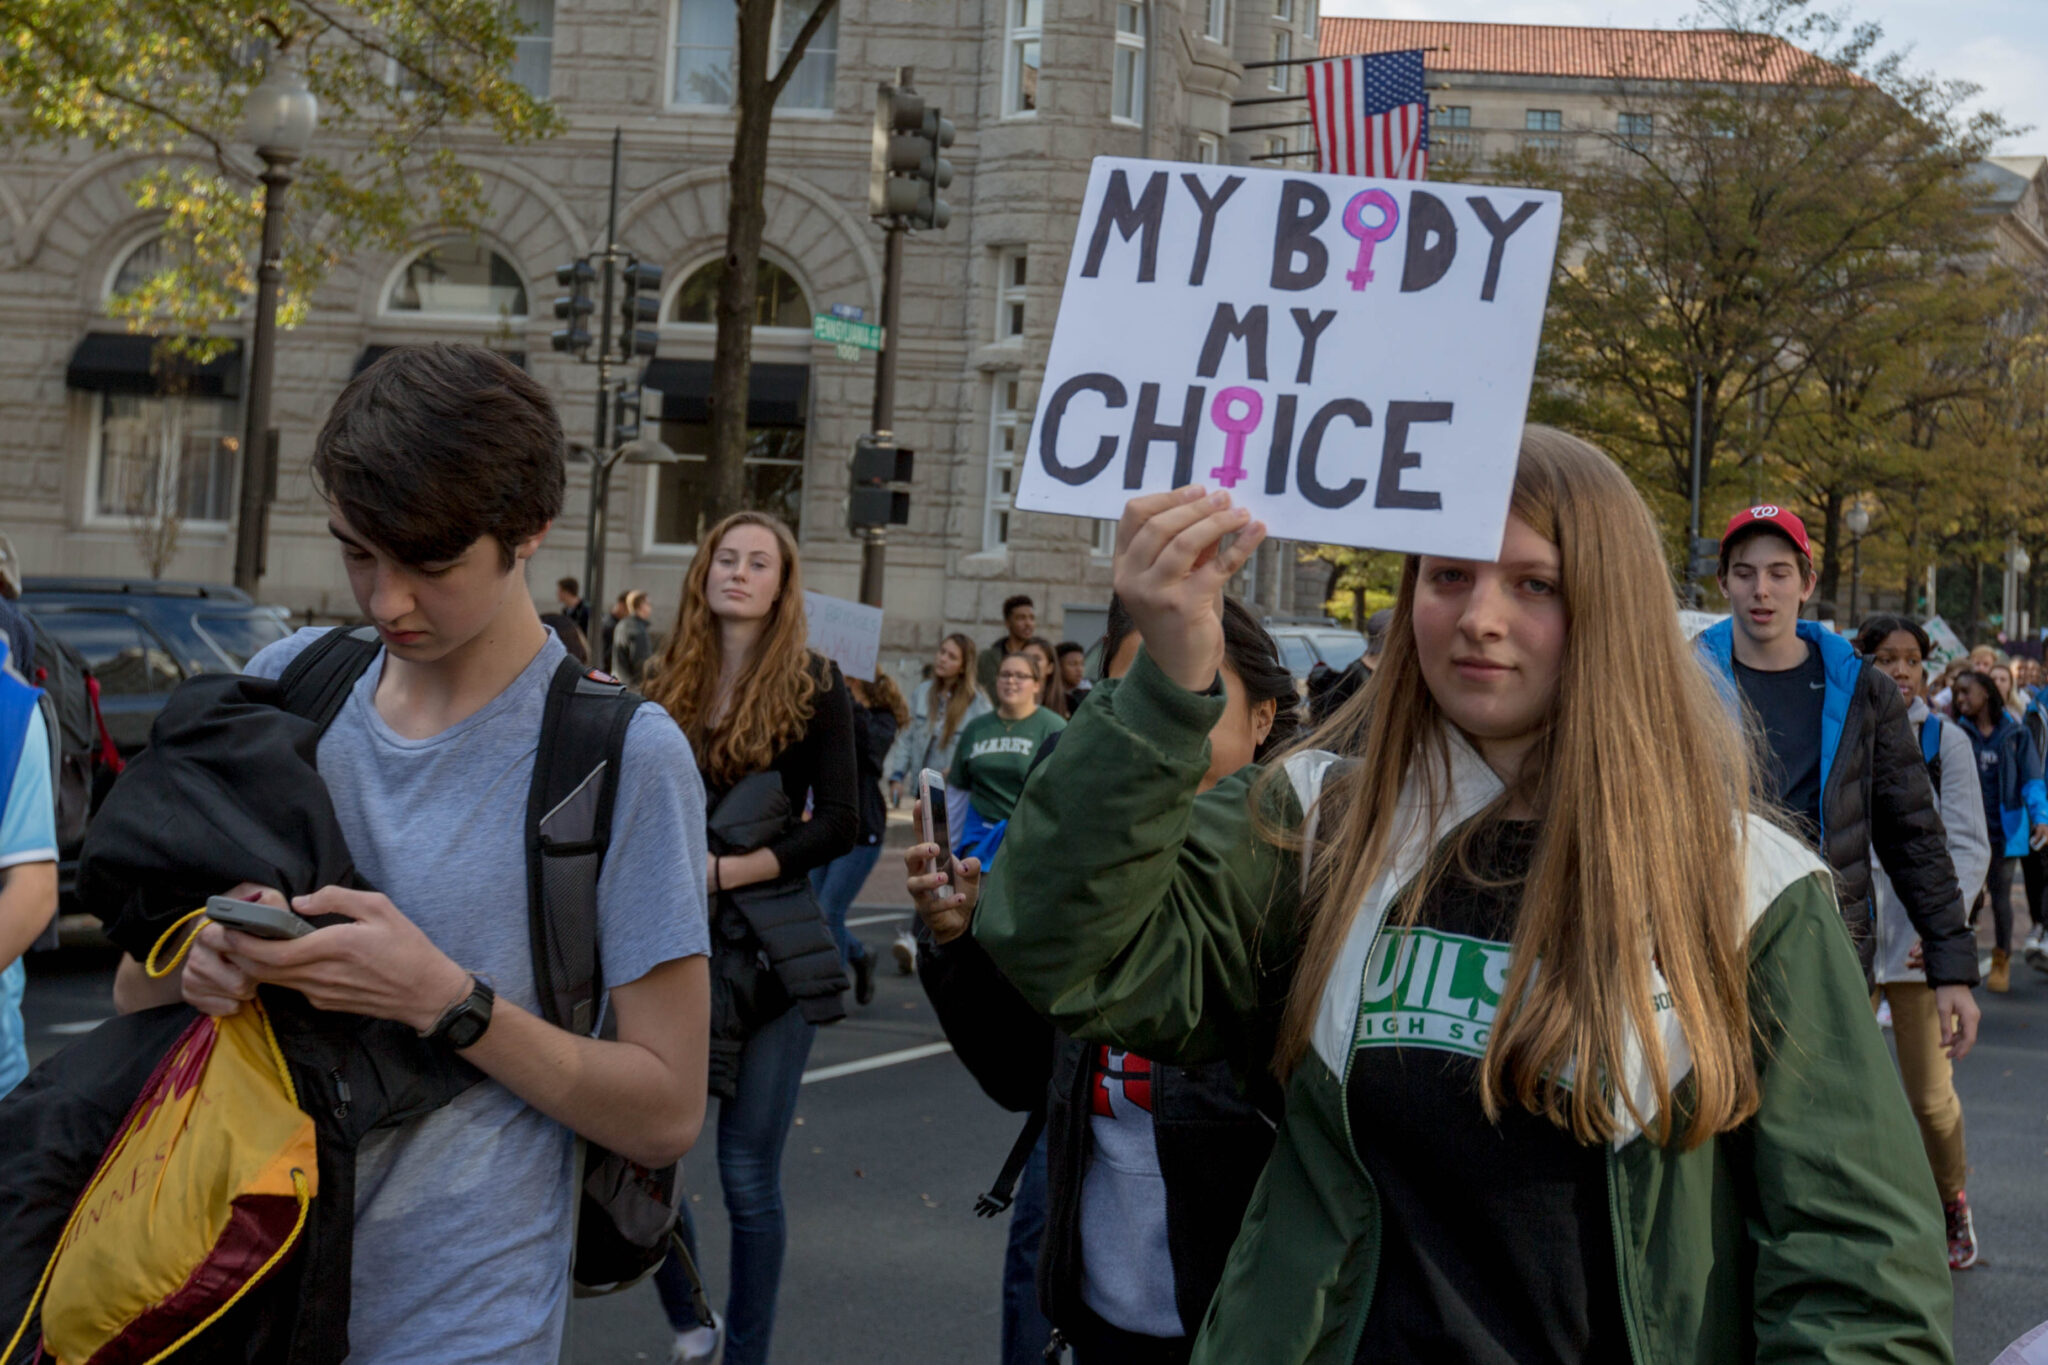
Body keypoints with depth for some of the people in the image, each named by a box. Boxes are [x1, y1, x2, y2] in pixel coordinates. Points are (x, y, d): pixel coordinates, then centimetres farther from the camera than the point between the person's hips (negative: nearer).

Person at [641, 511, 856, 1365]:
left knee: (748, 1173, -1)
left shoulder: (814, 688, -1)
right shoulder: (669, 686, 8)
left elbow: (838, 824, -7)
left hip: (769, 946, -3)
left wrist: (728, 869, -16)